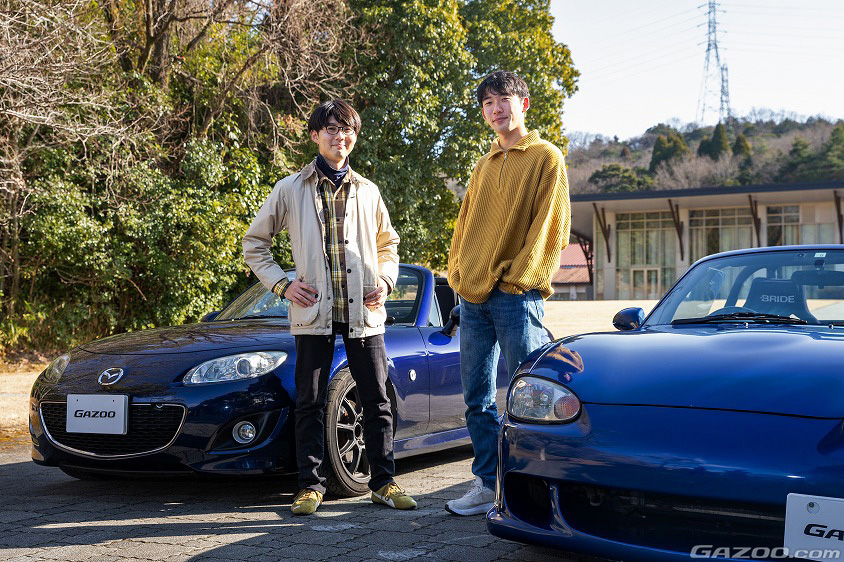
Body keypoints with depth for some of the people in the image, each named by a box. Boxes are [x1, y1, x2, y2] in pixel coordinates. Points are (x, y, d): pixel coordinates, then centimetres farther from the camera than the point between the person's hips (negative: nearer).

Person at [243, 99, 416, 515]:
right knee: (310, 402, 2)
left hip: (364, 312, 2)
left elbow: (387, 244, 24)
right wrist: (282, 284, -1)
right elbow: (254, 243, 10)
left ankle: (384, 482, 13)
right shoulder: (290, 190, 5)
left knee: (376, 400, 4)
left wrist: (385, 280, 5)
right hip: (313, 311, -2)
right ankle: (310, 485, 11)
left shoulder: (367, 191, 12)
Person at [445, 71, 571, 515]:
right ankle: (488, 484, 15)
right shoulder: (485, 165, 20)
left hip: (516, 296, -7)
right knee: (477, 397, 8)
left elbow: (551, 226, -7)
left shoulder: (545, 157, 0)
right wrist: (458, 272, 8)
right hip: (472, 296, 7)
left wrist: (519, 277, -14)